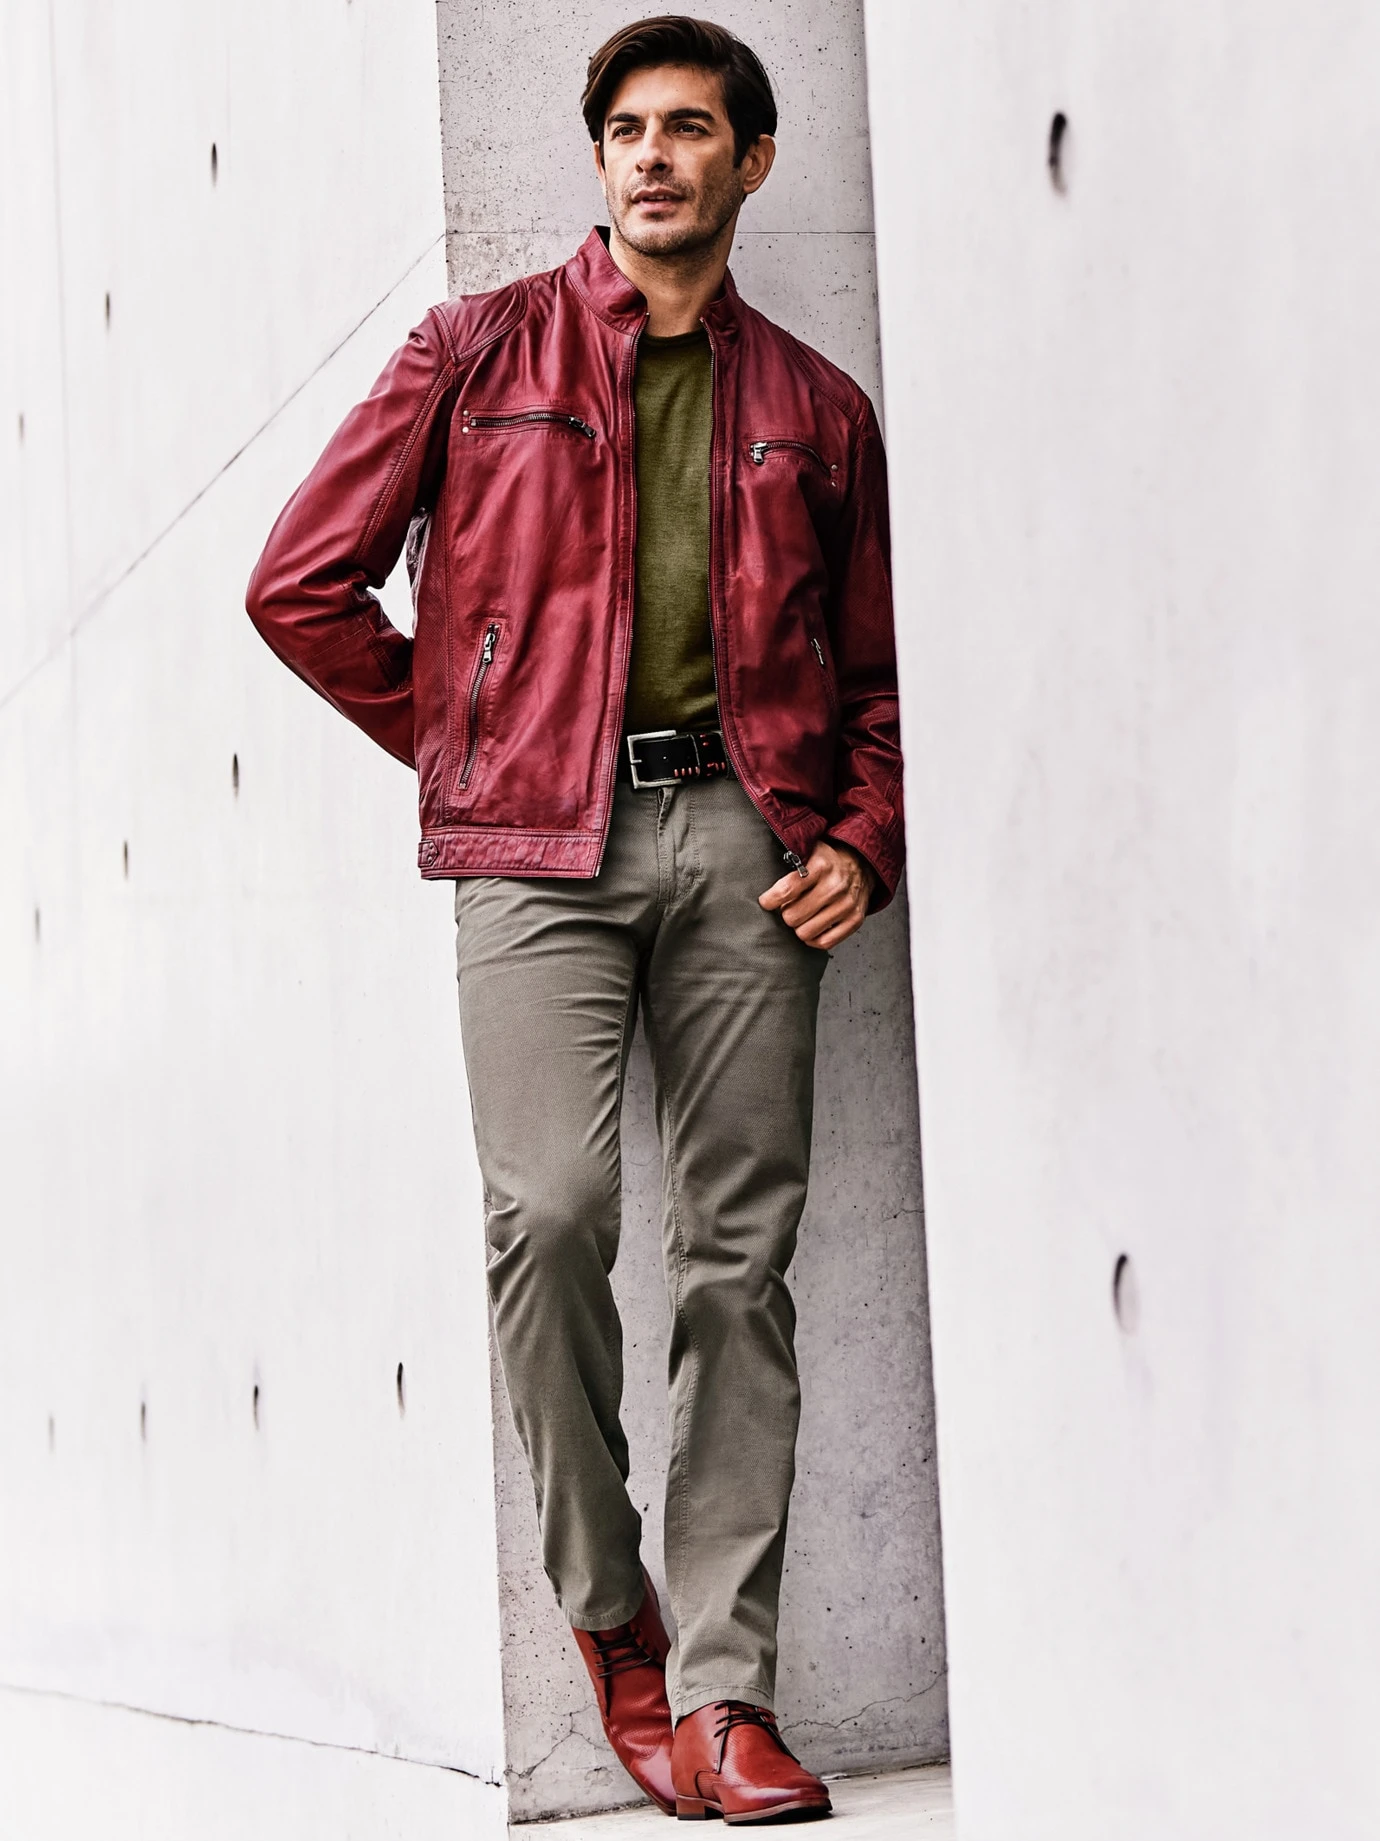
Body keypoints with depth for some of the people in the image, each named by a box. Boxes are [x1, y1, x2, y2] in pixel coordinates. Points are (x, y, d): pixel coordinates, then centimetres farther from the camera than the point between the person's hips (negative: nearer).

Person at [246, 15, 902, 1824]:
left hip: (742, 834, 2)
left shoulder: (814, 405, 17)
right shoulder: (480, 351, 11)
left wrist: (864, 843, 4)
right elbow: (303, 583, 9)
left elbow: (879, 663, 20)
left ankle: (721, 1689, 1)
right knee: (553, 1210, -19)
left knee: (740, 1255, -3)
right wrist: (460, 741, 7)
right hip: (542, 838, -2)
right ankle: (610, 1606, 4)